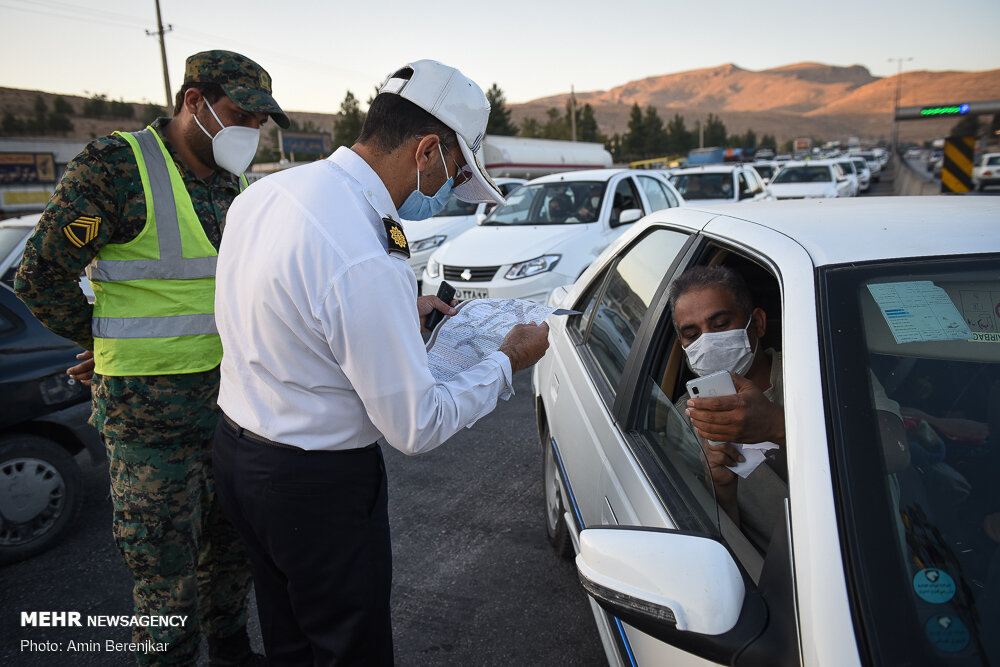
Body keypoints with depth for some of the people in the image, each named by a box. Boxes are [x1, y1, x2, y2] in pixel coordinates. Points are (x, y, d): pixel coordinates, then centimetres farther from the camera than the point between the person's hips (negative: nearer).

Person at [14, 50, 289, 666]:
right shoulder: (118, 167, -14)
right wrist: (106, 345, 0)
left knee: (234, 539, 21)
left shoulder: (237, 185, 7)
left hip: (230, 393, 7)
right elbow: (42, 278, -11)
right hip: (151, 405, -6)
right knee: (167, 564, 7)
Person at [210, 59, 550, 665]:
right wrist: (507, 362, -9)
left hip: (237, 451, 9)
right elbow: (417, 427, -22)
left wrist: (400, 312, 12)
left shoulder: (265, 191, -3)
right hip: (319, 486, -9)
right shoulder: (369, 262, -31)